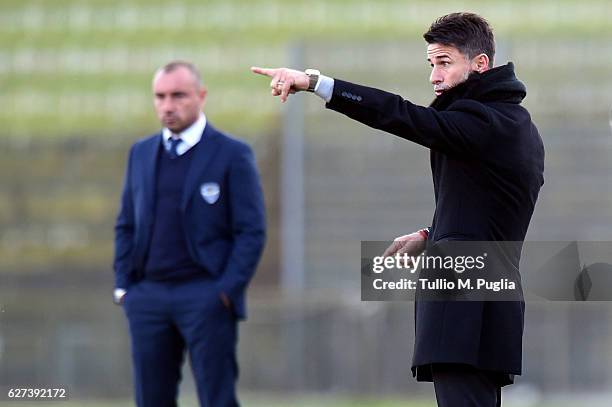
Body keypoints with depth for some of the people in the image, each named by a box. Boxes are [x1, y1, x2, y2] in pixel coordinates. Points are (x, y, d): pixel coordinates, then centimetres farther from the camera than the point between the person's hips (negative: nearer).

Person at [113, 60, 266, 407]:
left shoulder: (233, 155, -1)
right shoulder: (141, 153, 14)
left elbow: (252, 232, -4)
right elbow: (127, 225, 18)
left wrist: (226, 291, -12)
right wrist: (124, 286, 6)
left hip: (205, 297, -5)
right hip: (147, 296, 5)